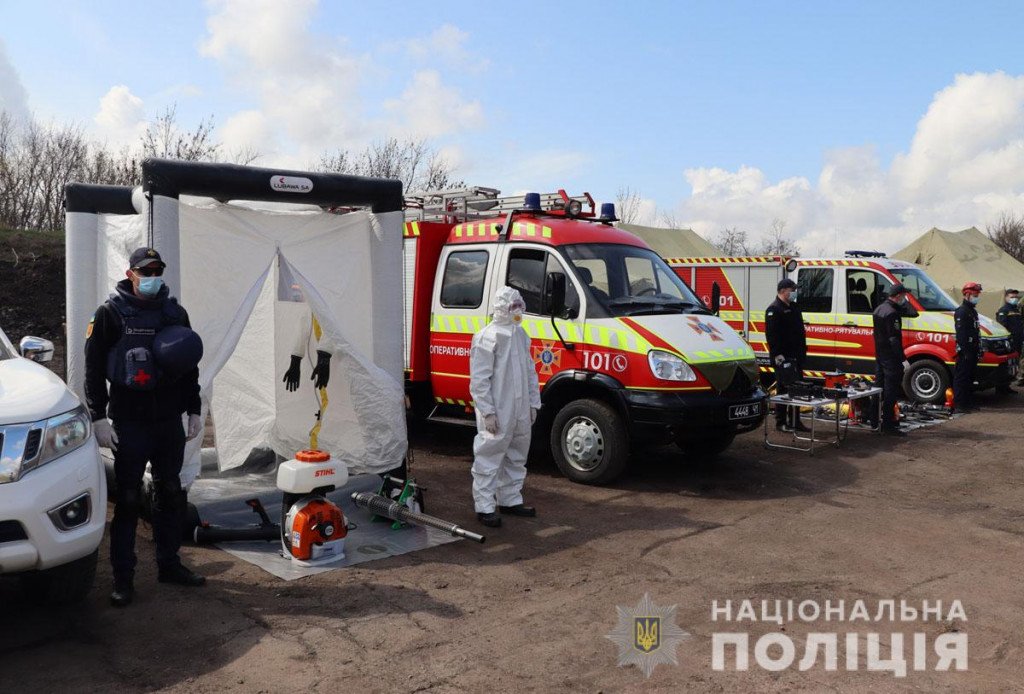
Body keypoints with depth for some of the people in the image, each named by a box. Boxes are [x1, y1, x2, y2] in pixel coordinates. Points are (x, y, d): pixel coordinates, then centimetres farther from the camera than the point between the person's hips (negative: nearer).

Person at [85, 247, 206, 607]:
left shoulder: (174, 312, 9)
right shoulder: (110, 314, -3)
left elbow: (189, 366, 15)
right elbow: (94, 369, -4)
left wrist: (194, 410, 12)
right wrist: (99, 418, -10)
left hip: (170, 421, 5)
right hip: (129, 424, -4)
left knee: (170, 495, 12)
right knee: (127, 500, 0)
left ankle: (169, 564, 25)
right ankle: (123, 578, 10)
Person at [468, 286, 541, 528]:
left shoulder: (520, 335, 13)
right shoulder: (487, 337, -13)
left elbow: (530, 372, 20)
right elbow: (479, 379, -16)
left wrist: (533, 403, 16)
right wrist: (487, 412, -19)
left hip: (520, 413, 9)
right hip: (497, 414, -9)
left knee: (516, 458, 17)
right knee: (489, 460, -2)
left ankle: (510, 500, 30)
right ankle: (484, 507, 6)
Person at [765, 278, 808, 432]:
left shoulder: (794, 307, 18)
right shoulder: (774, 309, -10)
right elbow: (771, 334, -18)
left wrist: (802, 352, 17)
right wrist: (777, 354, -23)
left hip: (796, 356, 9)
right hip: (783, 357, -9)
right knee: (783, 389, -4)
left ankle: (795, 422, 18)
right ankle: (781, 422, 3)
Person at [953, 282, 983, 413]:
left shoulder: (973, 311, 19)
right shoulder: (961, 312, -12)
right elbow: (961, 334, -19)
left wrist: (979, 350, 20)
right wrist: (965, 352, -23)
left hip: (972, 351, 10)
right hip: (965, 352, -10)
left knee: (970, 378, 14)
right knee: (961, 378, -8)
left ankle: (969, 403, 21)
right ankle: (959, 405, -7)